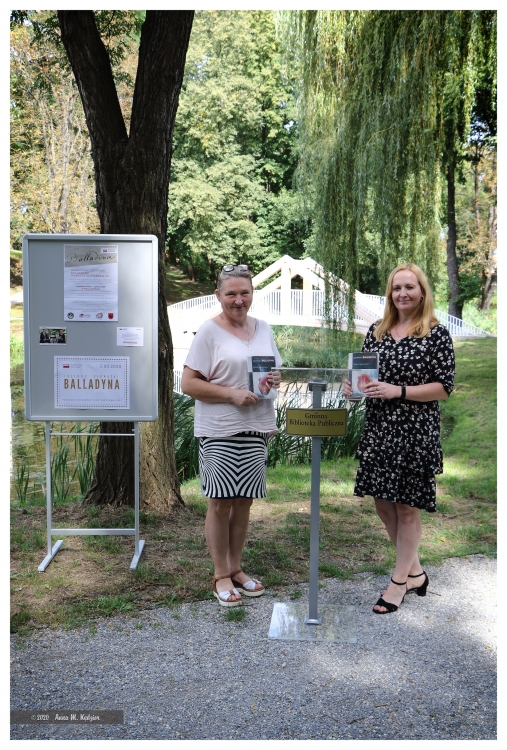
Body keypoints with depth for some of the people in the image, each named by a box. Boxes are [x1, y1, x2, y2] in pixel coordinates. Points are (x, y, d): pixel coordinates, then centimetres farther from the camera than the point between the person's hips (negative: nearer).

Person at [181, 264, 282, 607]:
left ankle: (236, 568, 27)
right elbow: (188, 384, -11)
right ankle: (221, 575, 18)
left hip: (257, 427, 5)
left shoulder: (263, 328, 10)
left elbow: (277, 369, 19)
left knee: (244, 501, 12)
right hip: (219, 430, -5)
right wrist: (232, 394, -19)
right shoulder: (209, 331, -6)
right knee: (221, 502, 3)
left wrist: (276, 379, -4)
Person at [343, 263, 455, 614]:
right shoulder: (377, 330, 8)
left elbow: (444, 386, -10)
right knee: (383, 503, 12)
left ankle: (400, 581, 21)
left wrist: (397, 391, -20)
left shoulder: (437, 334, -7)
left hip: (415, 431, -6)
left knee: (407, 506, 4)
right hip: (378, 428, 6)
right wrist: (353, 385, -6)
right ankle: (415, 571, 32)